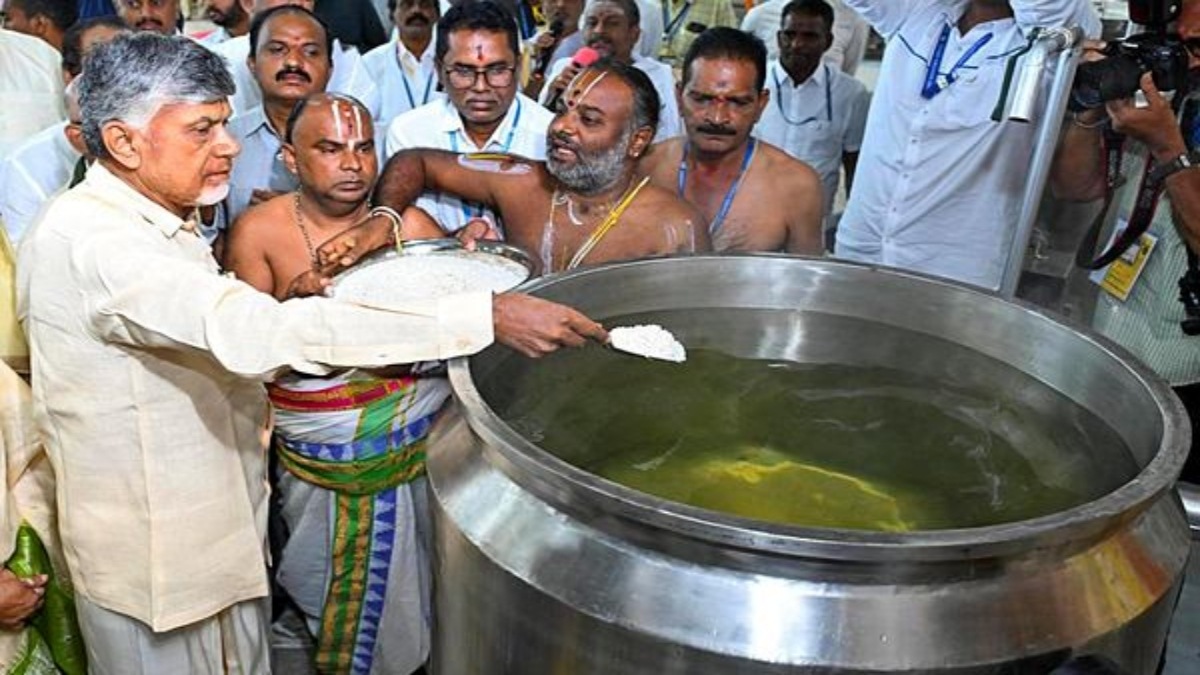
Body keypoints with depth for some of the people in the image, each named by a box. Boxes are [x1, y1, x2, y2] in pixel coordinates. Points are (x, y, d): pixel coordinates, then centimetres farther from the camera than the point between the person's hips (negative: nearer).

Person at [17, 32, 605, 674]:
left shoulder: (156, 223, 7)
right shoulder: (90, 240, -26)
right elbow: (258, 332, -38)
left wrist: (292, 306, -6)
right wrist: (486, 316, -40)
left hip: (222, 527, 9)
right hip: (156, 557, -8)